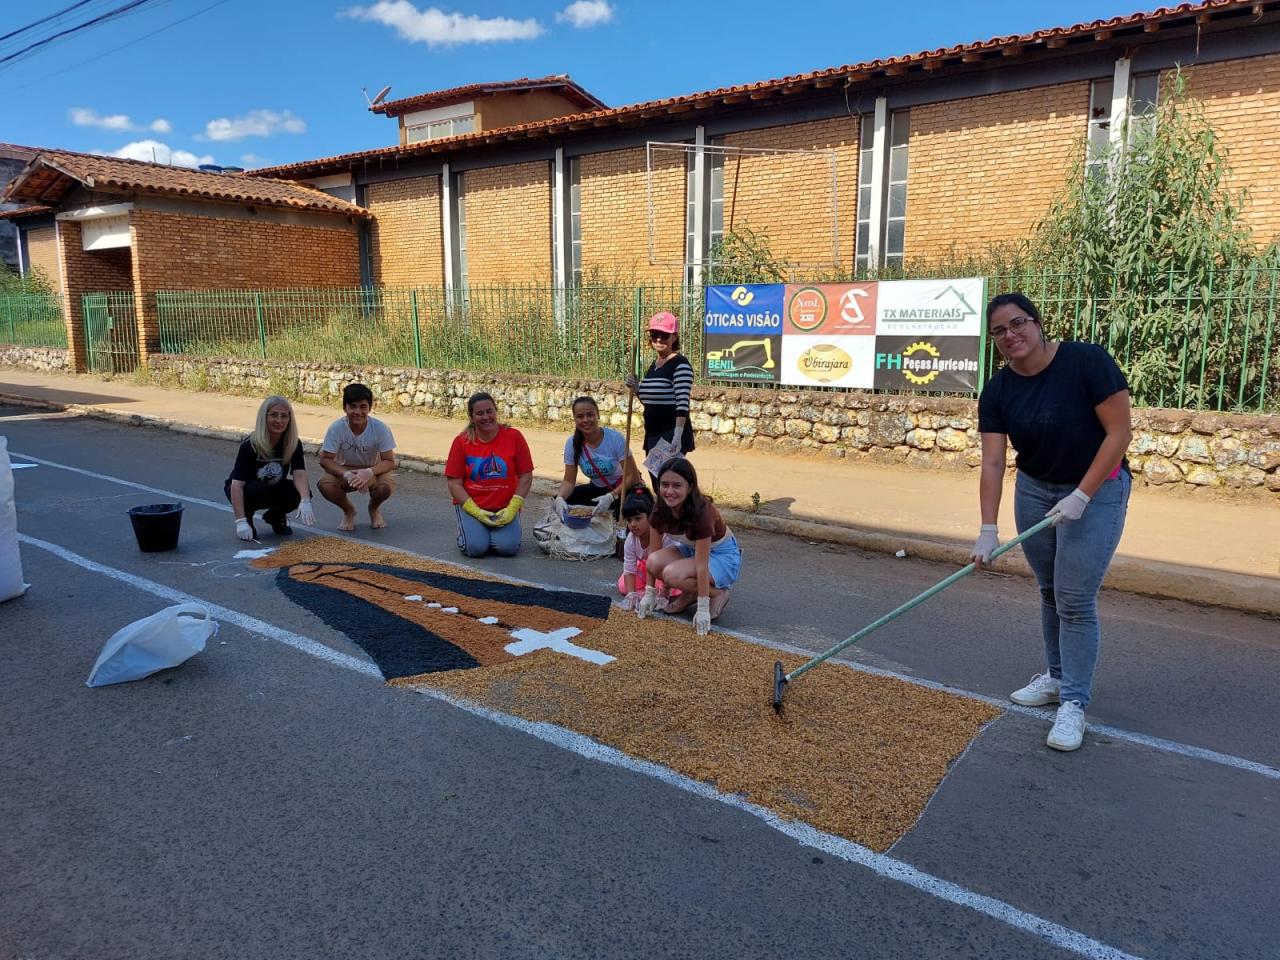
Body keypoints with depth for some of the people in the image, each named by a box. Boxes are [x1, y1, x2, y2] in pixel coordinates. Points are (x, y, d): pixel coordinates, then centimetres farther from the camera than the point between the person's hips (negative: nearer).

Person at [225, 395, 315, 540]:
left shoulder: (293, 444, -16)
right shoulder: (249, 445, -26)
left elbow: (299, 475, -29)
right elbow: (237, 484, -31)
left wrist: (305, 501, -49)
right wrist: (240, 521, -41)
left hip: (274, 489, 4)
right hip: (246, 490, -4)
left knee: (300, 492, -24)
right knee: (255, 490, -37)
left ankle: (275, 516, 5)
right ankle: (247, 518, -5)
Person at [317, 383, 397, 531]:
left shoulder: (380, 428, -21)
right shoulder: (336, 428, -20)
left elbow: (390, 461, -19)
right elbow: (325, 460, -17)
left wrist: (369, 472, -39)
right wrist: (347, 474, -35)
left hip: (373, 471, -1)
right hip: (344, 471, 1)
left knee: (386, 486, -33)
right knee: (324, 484, -30)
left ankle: (374, 509, 6)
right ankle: (348, 511, 5)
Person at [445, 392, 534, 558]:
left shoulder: (514, 436, -5)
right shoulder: (461, 441, -4)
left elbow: (526, 477, -3)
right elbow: (454, 483, -4)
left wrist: (512, 509, -13)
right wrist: (477, 512, -15)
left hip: (505, 507, 0)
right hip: (470, 505, 0)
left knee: (507, 547, -22)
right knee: (476, 547, -23)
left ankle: (498, 530, 12)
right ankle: (468, 528, 12)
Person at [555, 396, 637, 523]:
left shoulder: (615, 439, -24)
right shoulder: (572, 443, -12)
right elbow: (569, 481, -8)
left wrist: (611, 496, -39)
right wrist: (560, 497, -31)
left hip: (621, 488, -4)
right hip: (597, 488, 4)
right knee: (562, 501, -17)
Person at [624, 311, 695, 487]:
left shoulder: (680, 365, -12)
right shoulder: (653, 364, 13)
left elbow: (682, 403, -21)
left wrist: (678, 435, -29)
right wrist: (637, 390, 3)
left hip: (671, 434, -8)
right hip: (653, 434, 8)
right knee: (657, 484, 13)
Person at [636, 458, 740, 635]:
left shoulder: (701, 512, -32)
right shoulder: (660, 510, -14)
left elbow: (701, 564, -31)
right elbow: (654, 553, -8)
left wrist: (702, 609, -29)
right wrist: (649, 593, -9)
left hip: (722, 555, -6)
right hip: (689, 549, 6)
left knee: (673, 574, -31)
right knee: (655, 562, -23)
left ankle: (718, 593, -5)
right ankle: (691, 593, 3)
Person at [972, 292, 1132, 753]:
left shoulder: (1086, 361, -20)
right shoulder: (997, 391, -8)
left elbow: (1119, 431, -18)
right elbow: (992, 463, -11)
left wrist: (1082, 496, -22)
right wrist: (988, 530, -19)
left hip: (1096, 490, -5)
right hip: (1034, 490, 5)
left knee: (1075, 599, -5)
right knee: (1050, 592, 14)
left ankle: (1074, 703, 6)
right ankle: (1057, 676, 31)